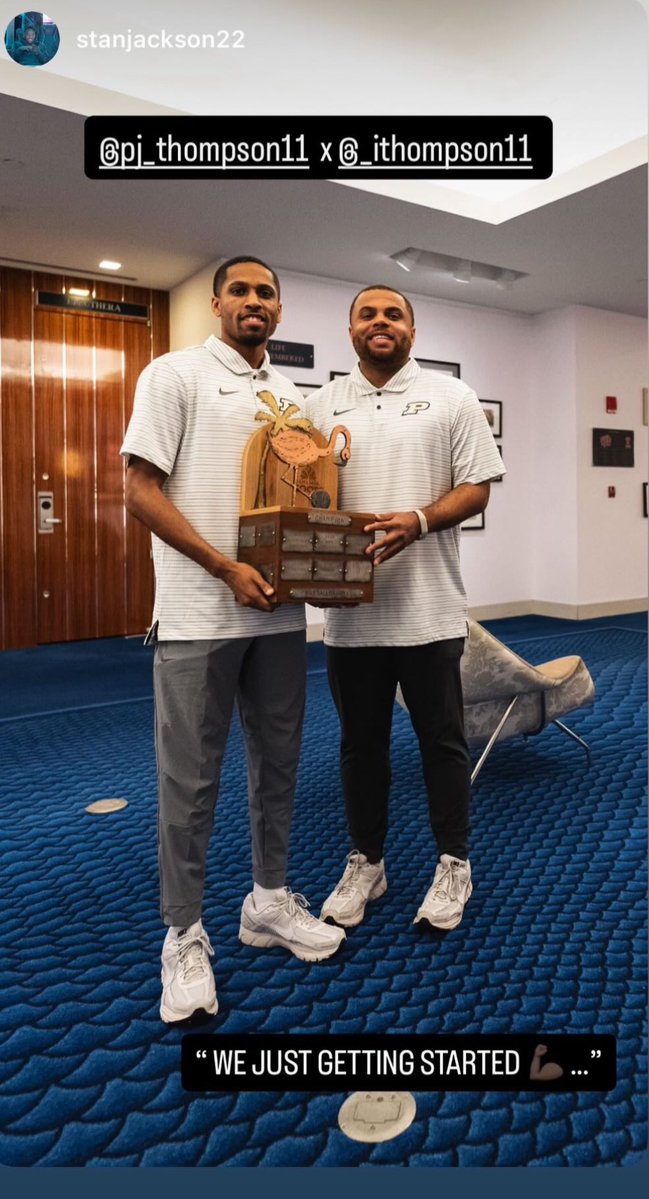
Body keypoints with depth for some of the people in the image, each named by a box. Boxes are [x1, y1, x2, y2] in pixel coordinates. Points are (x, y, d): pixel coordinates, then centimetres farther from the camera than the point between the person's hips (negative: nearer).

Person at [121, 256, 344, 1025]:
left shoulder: (292, 396, 15)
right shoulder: (175, 373, -2)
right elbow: (141, 490, -10)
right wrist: (226, 568, -17)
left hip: (279, 611, 6)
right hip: (200, 613, -6)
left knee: (277, 763, 14)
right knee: (191, 779, 2)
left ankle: (269, 901, 32)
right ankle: (184, 935, 18)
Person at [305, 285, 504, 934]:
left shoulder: (451, 397, 4)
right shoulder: (321, 405, 11)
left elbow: (475, 487, -2)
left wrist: (417, 522, -19)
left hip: (428, 607, -2)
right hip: (350, 608, 3)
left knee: (441, 741, 8)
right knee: (360, 741, 14)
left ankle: (453, 864, 26)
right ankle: (365, 862, 30)